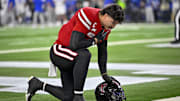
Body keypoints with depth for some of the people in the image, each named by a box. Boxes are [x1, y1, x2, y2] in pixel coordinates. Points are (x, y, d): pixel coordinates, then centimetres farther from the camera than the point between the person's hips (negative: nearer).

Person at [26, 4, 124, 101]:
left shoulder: (106, 26, 0)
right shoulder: (88, 15, -26)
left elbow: (102, 50, 11)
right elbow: (74, 45, -32)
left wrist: (104, 74, 10)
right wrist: (95, 40, -20)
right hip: (59, 51, -8)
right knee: (84, 55, -39)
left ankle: (38, 84, 23)